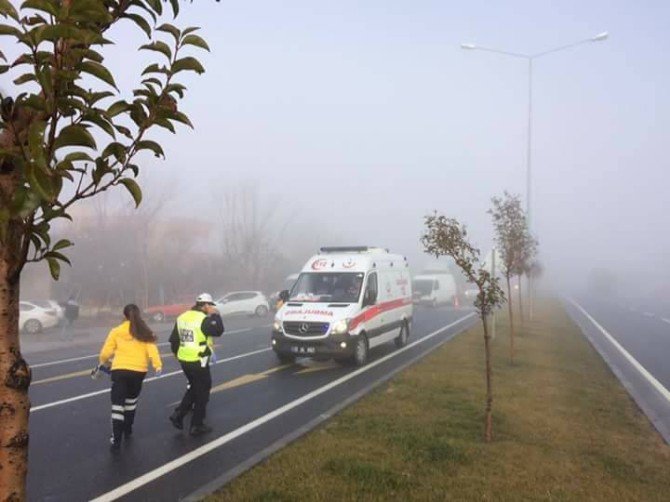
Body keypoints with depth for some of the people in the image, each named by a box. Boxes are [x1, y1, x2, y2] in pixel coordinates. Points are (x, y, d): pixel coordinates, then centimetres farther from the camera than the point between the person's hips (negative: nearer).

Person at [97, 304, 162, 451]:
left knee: (117, 404, 1)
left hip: (120, 370, -2)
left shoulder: (116, 331, 2)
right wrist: (157, 365, -13)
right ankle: (127, 430, 37)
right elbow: (152, 349, -9)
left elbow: (106, 352, 3)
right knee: (131, 400, 25)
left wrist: (103, 362, 23)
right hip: (139, 371, 2)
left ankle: (116, 440, -4)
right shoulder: (145, 333, 4)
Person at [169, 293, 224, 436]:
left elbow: (174, 339, 12)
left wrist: (177, 353, 25)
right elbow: (219, 330, -20)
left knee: (193, 388, 25)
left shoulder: (182, 317, 9)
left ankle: (178, 414, 17)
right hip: (198, 361, -8)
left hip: (184, 360, 8)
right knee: (202, 392, 6)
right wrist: (215, 315, -8)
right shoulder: (204, 319, -16)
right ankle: (196, 426, 11)